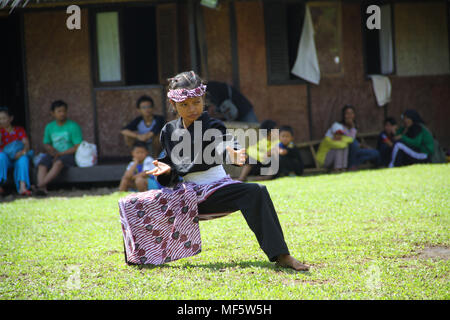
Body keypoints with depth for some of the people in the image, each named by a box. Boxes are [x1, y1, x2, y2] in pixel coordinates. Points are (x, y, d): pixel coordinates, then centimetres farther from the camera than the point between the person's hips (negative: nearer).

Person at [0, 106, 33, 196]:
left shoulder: (19, 130, 13)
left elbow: (26, 143, -4)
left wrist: (23, 151, -26)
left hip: (17, 158, 0)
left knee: (24, 158, -34)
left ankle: (22, 187, -51)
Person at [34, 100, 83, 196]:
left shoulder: (73, 126, -3)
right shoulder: (49, 127, 13)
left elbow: (78, 147, -8)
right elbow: (46, 144, 20)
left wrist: (60, 154, -13)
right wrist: (50, 149, -5)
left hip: (69, 155, -4)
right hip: (54, 155, 4)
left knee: (58, 162, -38)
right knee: (42, 164, -28)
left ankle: (40, 184, -47)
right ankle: (42, 188, -48)